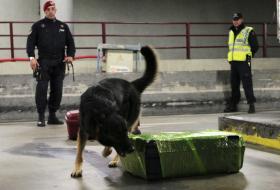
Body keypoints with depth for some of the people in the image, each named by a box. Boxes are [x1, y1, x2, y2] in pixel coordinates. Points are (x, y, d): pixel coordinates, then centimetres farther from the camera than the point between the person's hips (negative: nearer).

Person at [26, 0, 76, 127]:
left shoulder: (63, 26, 16)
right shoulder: (38, 26, 7)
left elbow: (70, 42, 16)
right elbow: (31, 41, 1)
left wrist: (70, 55, -2)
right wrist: (31, 57, -14)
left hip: (59, 63, 3)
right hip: (43, 63, -3)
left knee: (57, 90, 5)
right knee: (41, 89, -9)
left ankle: (52, 115, 15)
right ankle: (41, 117, -3)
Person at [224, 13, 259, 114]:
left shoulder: (249, 31, -2)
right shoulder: (231, 32, 18)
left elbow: (255, 46, -1)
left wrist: (248, 56, 0)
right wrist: (232, 57, 14)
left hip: (244, 62, -7)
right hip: (233, 62, 7)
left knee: (247, 84, -10)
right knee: (234, 84, 11)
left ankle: (251, 104, -7)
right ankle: (233, 104, 18)